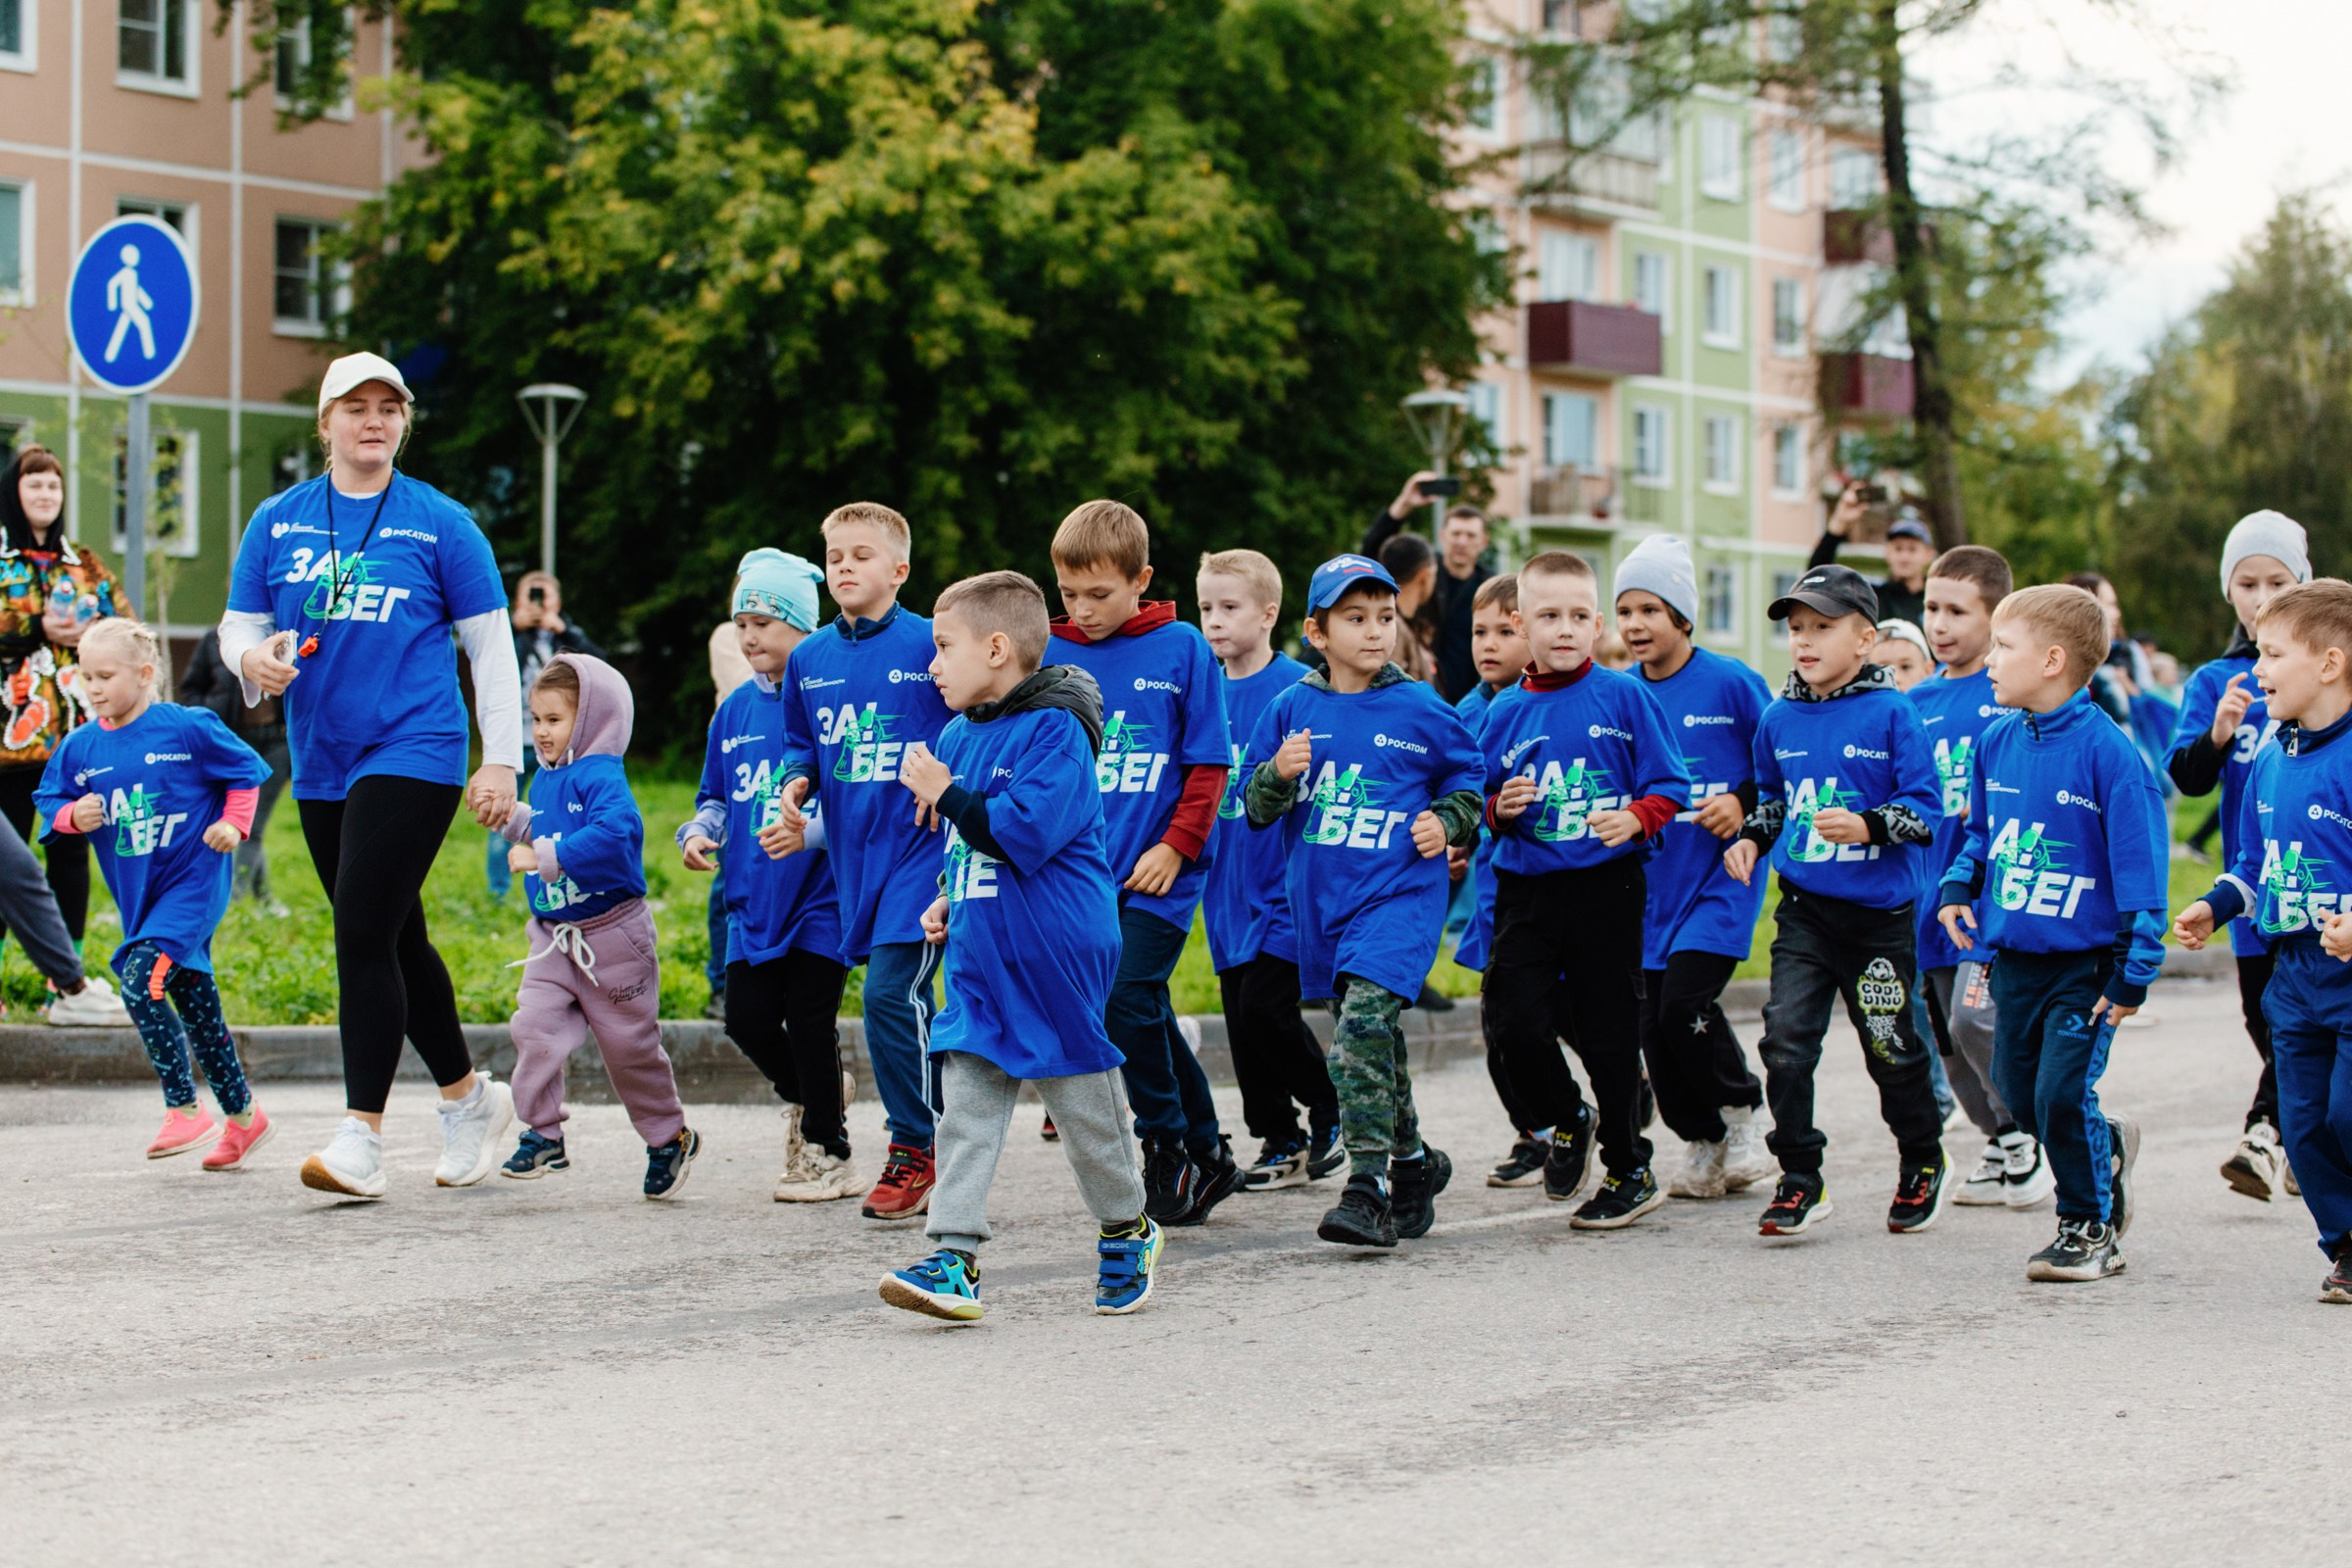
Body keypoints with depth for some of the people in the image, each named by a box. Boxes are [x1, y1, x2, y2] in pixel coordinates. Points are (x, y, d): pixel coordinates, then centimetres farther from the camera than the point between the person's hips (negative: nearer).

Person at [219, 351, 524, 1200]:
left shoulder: (439, 523, 0)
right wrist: (254, 659, -13)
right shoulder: (277, 521, 9)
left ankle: (361, 1137, -14)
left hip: (414, 754, -5)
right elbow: (238, 624, 11)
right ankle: (470, 1096, 31)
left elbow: (491, 646, 1)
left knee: (362, 932, -15)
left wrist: (502, 760, -4)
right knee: (396, 940, 13)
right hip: (321, 766, 5)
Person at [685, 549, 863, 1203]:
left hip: (820, 890, -6)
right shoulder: (735, 709, 11)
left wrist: (809, 831, -29)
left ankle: (827, 1151, 10)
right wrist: (699, 832, 0)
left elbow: (857, 799, -14)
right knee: (747, 1019, 1)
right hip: (753, 899, 6)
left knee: (809, 1020, -4)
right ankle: (808, 1098, 30)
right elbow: (717, 796, 21)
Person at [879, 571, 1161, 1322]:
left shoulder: (1054, 731, -15)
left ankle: (1128, 1230, 27)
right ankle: (954, 1257, -6)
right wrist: (950, 898, 12)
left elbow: (1025, 833, -25)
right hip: (979, 957, 7)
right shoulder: (958, 734, 11)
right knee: (966, 1104, -2)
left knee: (1081, 1098, 6)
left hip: (1053, 960, -7)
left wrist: (946, 794, -20)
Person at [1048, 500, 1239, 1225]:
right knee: (1148, 1014, 8)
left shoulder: (1181, 649, -3)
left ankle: (1170, 1149, 4)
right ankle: (1208, 1153, 22)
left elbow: (1208, 762, -1)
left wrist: (1176, 845, -9)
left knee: (1128, 1000, -14)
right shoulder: (1051, 655, 5)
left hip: (1157, 870, -4)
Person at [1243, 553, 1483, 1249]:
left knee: (1364, 1022, -21)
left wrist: (1449, 824, -4)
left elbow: (1466, 780, 14)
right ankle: (1413, 1161, 33)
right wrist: (1278, 774, -14)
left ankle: (1369, 1187, -21)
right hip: (1321, 898, 4)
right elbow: (1256, 809, 6)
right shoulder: (1293, 709, 4)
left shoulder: (1420, 710, 0)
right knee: (1371, 1036, 15)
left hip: (1400, 891, -4)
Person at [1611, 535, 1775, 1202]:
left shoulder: (1732, 683, -7)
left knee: (1685, 1000, -18)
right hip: (1651, 878, 5)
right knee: (1652, 1020, 3)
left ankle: (1743, 1108, 7)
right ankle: (1704, 1145, 20)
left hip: (1721, 872, -5)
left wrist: (1743, 805, -15)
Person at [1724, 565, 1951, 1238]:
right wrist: (1750, 838, 7)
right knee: (1786, 1039, -8)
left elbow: (1923, 807, -10)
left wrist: (1868, 826, -26)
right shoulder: (1779, 718, 6)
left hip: (1878, 911, -4)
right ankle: (1799, 1178, 2)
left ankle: (1924, 1164, 31)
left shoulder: (1891, 715, -9)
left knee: (1891, 1047, 8)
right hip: (1803, 908, 4)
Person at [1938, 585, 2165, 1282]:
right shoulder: (1997, 742, 5)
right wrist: (1957, 889, 2)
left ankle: (2089, 1228, 8)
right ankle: (2107, 1147, 38)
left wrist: (2134, 970, -15)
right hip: (2013, 956, 7)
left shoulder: (2105, 750, -15)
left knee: (2062, 1096, -10)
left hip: (2084, 961, -6)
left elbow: (2139, 862, -13)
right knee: (2021, 1097, 10)